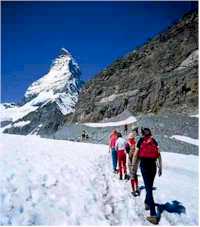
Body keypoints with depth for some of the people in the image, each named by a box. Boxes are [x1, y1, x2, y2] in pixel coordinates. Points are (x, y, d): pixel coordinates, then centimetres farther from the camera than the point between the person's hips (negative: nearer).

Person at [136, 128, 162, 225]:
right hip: (153, 165, 3)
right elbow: (159, 155, 3)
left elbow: (136, 154, -1)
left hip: (144, 164, -3)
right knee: (150, 186, 22)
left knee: (149, 188, -3)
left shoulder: (141, 140, 4)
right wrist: (160, 168, 9)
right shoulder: (154, 141, 9)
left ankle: (153, 215, -7)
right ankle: (147, 203, 41)